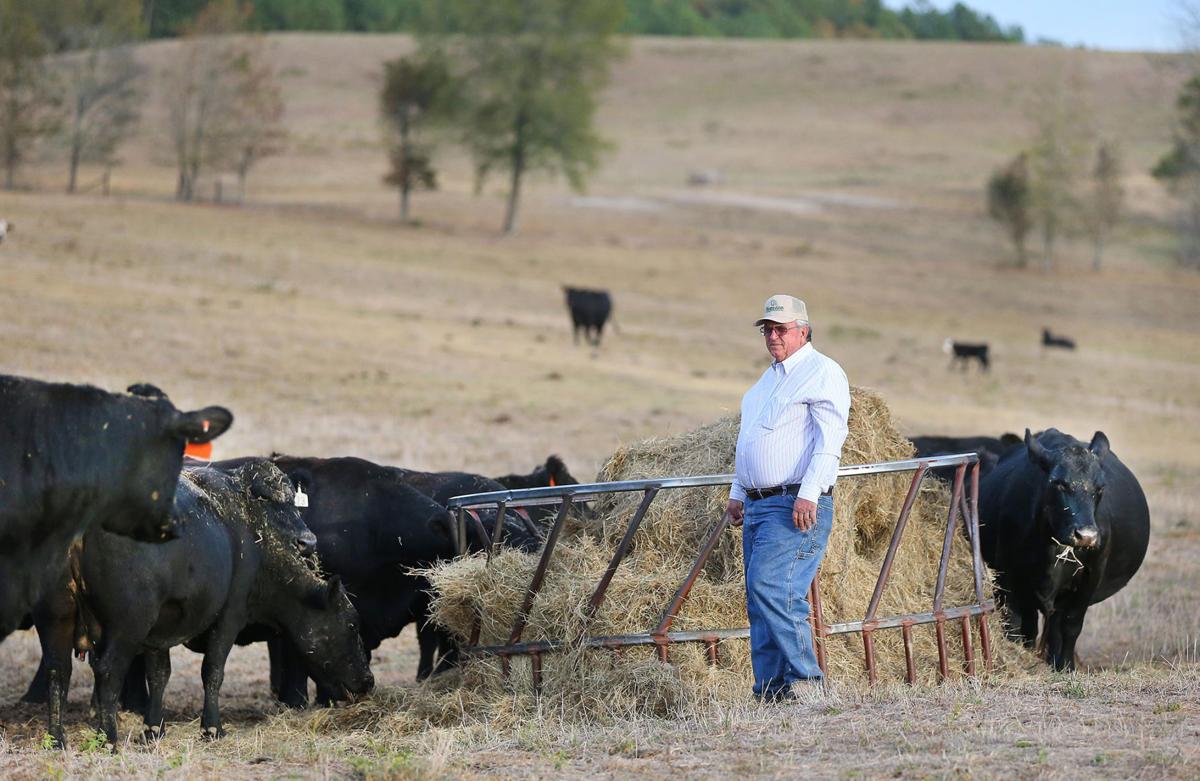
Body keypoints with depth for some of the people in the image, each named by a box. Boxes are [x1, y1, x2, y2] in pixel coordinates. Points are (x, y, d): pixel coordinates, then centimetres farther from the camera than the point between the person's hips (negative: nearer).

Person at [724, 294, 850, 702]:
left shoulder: (822, 373, -6)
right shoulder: (768, 380, 23)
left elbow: (830, 439, -16)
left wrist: (808, 494, -24)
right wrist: (737, 493, 22)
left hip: (797, 507, -9)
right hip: (758, 506, 9)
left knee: (769, 588, -21)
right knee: (761, 603, 4)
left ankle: (806, 681, -17)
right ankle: (770, 693, 5)